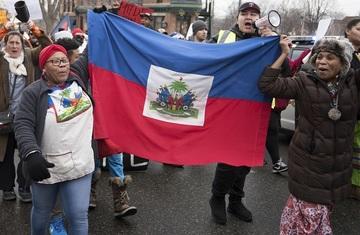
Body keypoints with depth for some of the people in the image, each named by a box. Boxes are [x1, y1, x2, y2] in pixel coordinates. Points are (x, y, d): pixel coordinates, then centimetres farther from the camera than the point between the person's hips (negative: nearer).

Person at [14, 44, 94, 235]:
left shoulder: (76, 76, 2)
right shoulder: (33, 92, -8)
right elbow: (23, 125, -14)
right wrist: (31, 154, -28)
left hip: (79, 165, 1)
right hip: (46, 166, -1)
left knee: (78, 216, 1)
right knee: (42, 212, 21)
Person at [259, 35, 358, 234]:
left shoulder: (353, 83, 2)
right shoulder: (304, 82, -8)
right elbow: (267, 85, -15)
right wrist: (283, 55, -15)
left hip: (339, 163, 5)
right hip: (308, 160, -4)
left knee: (323, 207, 21)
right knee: (312, 213, 0)